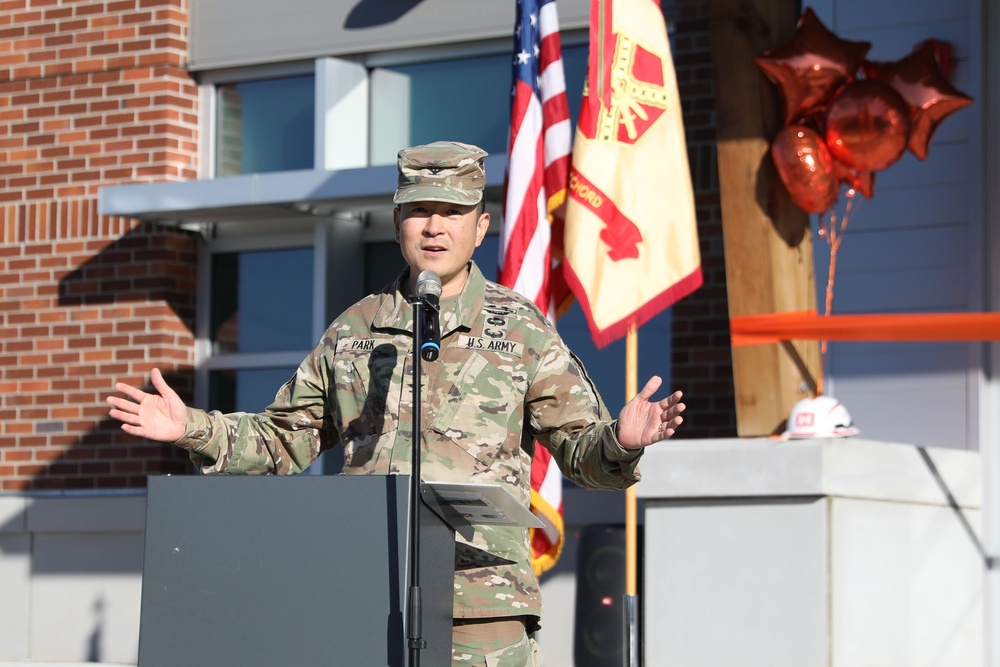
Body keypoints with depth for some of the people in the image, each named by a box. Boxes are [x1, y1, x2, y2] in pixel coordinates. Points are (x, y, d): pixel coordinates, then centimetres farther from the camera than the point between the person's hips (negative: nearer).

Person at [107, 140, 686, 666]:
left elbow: (583, 451, 2)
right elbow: (284, 441, 22)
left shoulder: (523, 332, 5)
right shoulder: (354, 331, 14)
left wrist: (620, 443, -20)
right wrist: (194, 429, 7)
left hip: (481, 602, -3)